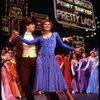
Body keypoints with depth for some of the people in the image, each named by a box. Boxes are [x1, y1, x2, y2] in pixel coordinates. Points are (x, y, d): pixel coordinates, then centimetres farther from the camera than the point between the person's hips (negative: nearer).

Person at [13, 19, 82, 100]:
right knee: (44, 79, -2)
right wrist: (18, 36, 1)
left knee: (57, 78, -7)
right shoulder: (40, 38, 14)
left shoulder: (55, 34, 14)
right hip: (42, 59, 2)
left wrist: (74, 49, 8)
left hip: (51, 59, -2)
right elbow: (29, 42, 6)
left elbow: (63, 44, 13)